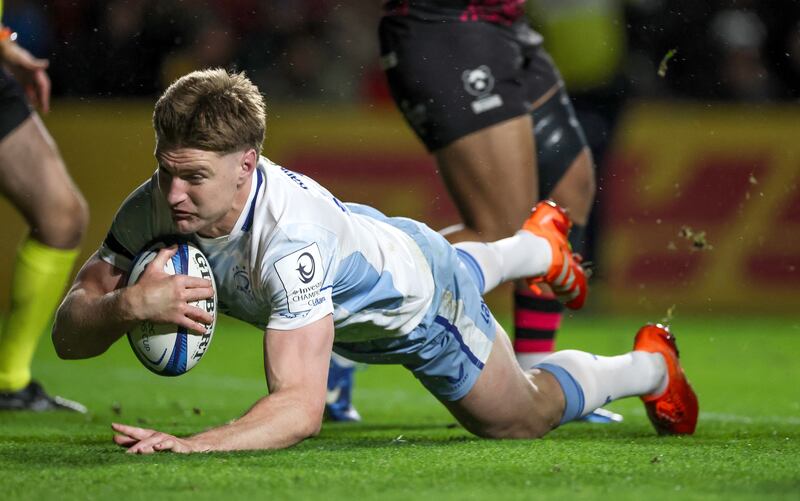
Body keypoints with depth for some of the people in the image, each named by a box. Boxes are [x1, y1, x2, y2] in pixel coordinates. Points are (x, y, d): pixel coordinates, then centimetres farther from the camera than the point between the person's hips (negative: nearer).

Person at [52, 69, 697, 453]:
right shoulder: (156, 206, -33)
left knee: (521, 416, 20)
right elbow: (69, 334, -32)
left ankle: (650, 367, 47)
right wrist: (125, 304, -54)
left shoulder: (292, 236, -50)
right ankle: (541, 242, 71)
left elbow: (301, 407, -56)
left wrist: (186, 446, -69)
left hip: (418, 308, -6)